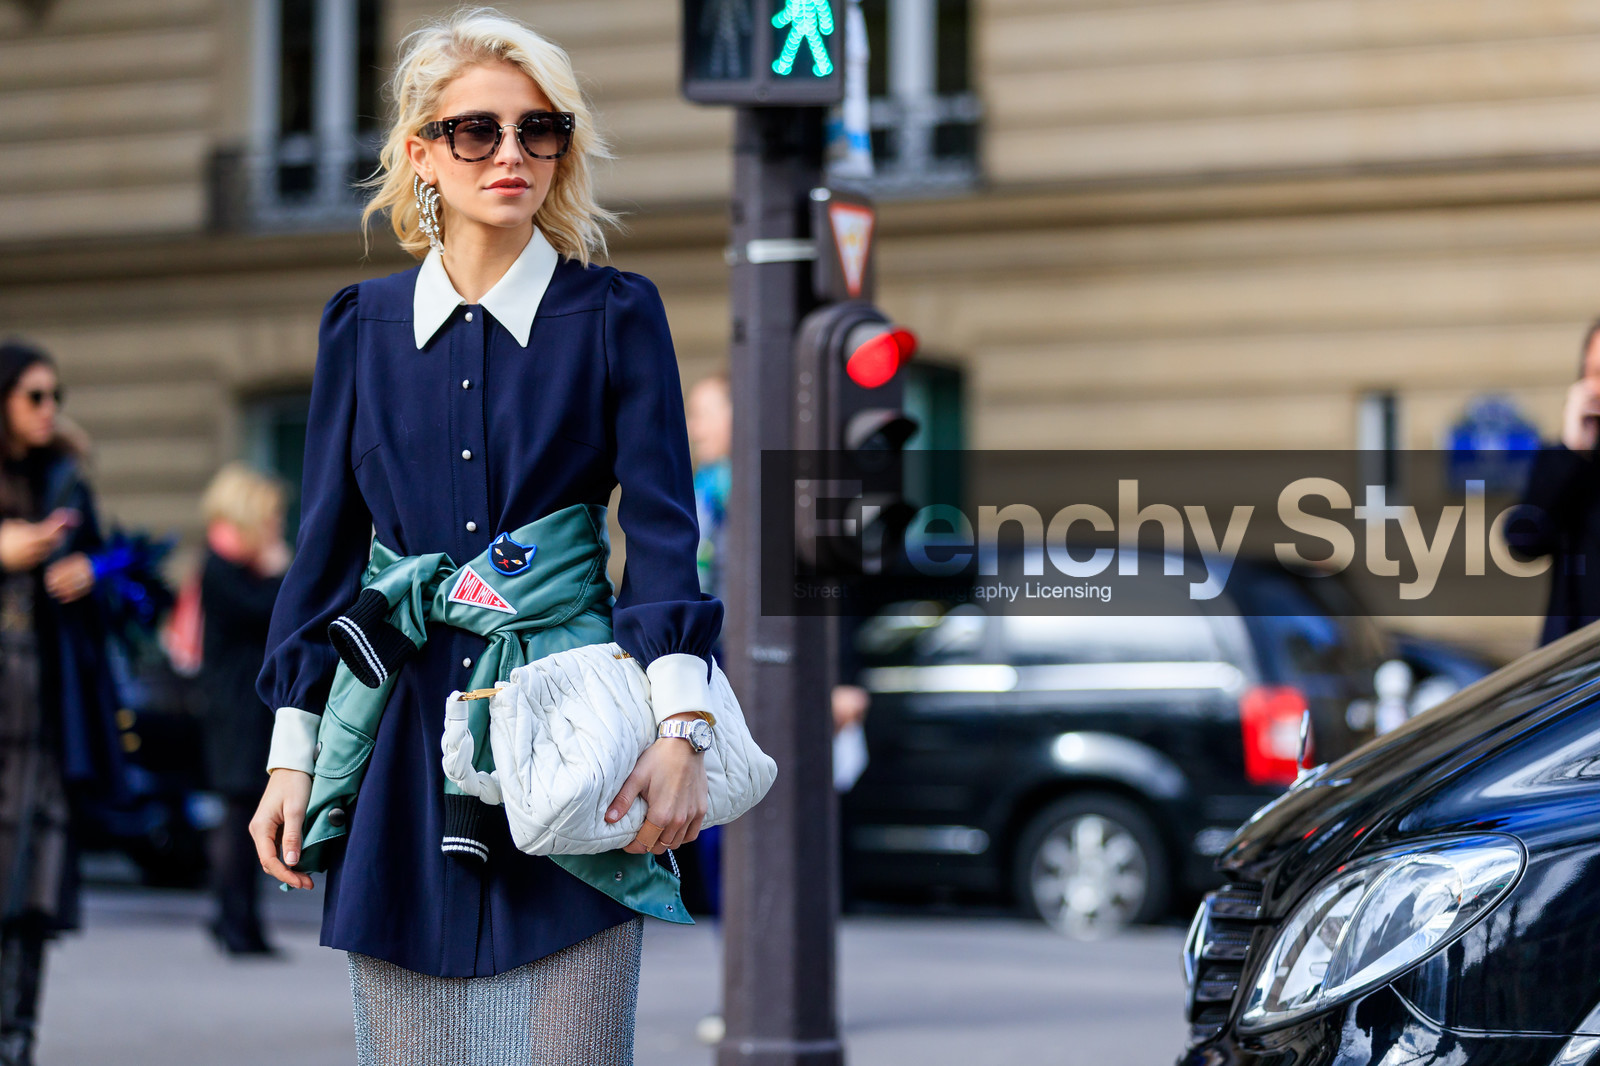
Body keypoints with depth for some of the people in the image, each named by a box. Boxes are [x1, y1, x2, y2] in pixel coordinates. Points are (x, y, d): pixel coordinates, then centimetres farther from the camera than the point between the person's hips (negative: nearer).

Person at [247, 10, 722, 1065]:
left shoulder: (616, 314, 3)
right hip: (405, 741, 2)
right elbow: (327, 546, 13)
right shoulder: (363, 325, 10)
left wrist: (681, 729, -18)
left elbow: (662, 526, -5)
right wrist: (290, 758, 7)